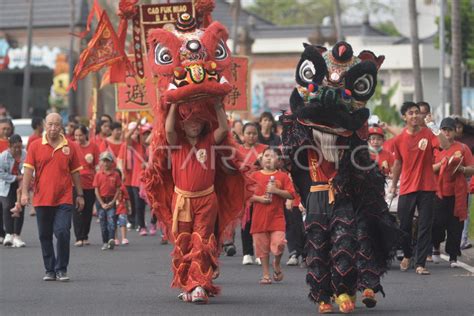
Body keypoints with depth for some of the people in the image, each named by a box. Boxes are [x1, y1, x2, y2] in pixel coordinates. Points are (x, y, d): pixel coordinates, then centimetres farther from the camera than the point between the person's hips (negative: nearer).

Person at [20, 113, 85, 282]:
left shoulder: (69, 147, 5)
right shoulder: (35, 146, 2)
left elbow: (75, 172, 12)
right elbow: (28, 170, -2)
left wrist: (80, 194, 12)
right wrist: (24, 192, -11)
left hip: (64, 199, -1)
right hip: (42, 199, 1)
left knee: (63, 233, -11)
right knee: (45, 236, 7)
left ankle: (61, 269, 3)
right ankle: (50, 270, 19)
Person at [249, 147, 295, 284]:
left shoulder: (283, 176, 4)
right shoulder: (255, 176, 6)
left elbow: (291, 194, -1)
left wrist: (276, 190, -13)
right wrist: (259, 198, -11)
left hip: (277, 217, -1)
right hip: (259, 217, 1)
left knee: (279, 243, -14)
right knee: (262, 247, 4)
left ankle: (277, 264, 16)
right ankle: (266, 274, 16)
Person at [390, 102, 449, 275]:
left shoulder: (428, 134, -3)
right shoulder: (399, 140, 3)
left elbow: (444, 145, -22)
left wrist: (433, 126, -26)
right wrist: (393, 185, 18)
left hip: (426, 188, -2)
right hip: (407, 188, 2)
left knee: (425, 227, -4)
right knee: (405, 226, 9)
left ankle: (420, 264, -1)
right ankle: (407, 255, 34)